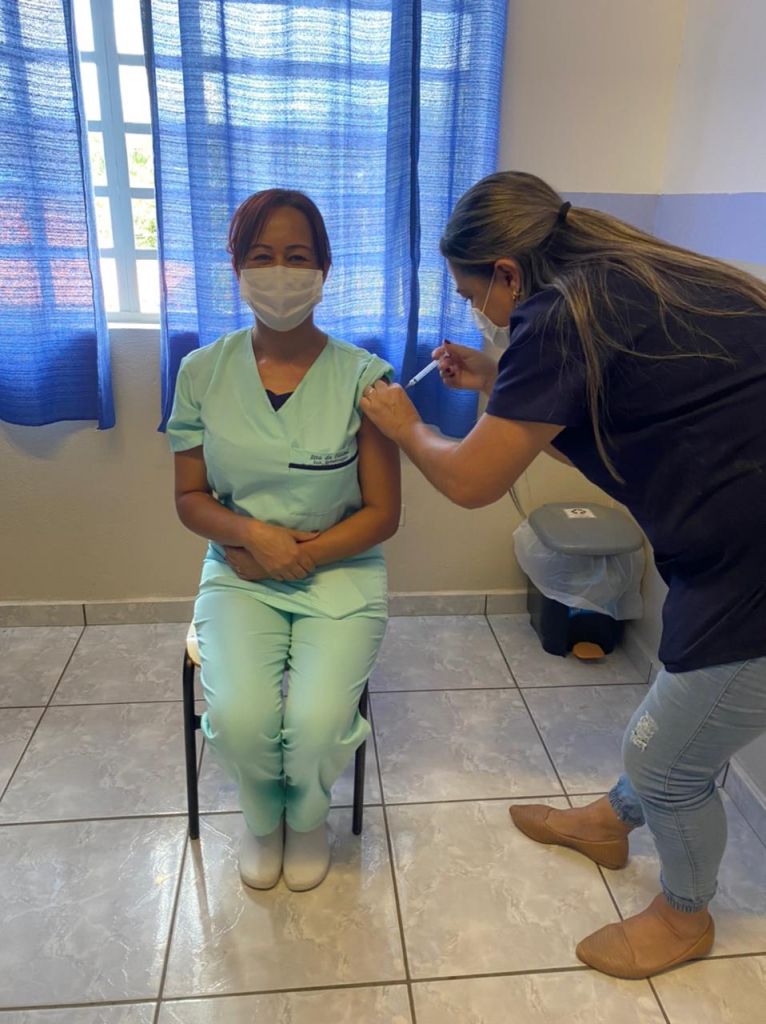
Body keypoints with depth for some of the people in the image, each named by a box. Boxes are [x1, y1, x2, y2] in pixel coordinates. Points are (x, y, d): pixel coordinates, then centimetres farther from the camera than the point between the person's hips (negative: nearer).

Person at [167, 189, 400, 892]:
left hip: (340, 572, -1)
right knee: (239, 716, -22)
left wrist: (298, 557, -14)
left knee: (317, 721, -22)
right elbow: (190, 499, 5)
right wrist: (252, 533, -15)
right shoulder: (203, 372, 0)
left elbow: (382, 513, -4)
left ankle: (308, 818, 18)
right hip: (238, 577, 2)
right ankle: (262, 819, 17)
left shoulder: (363, 377, -7)